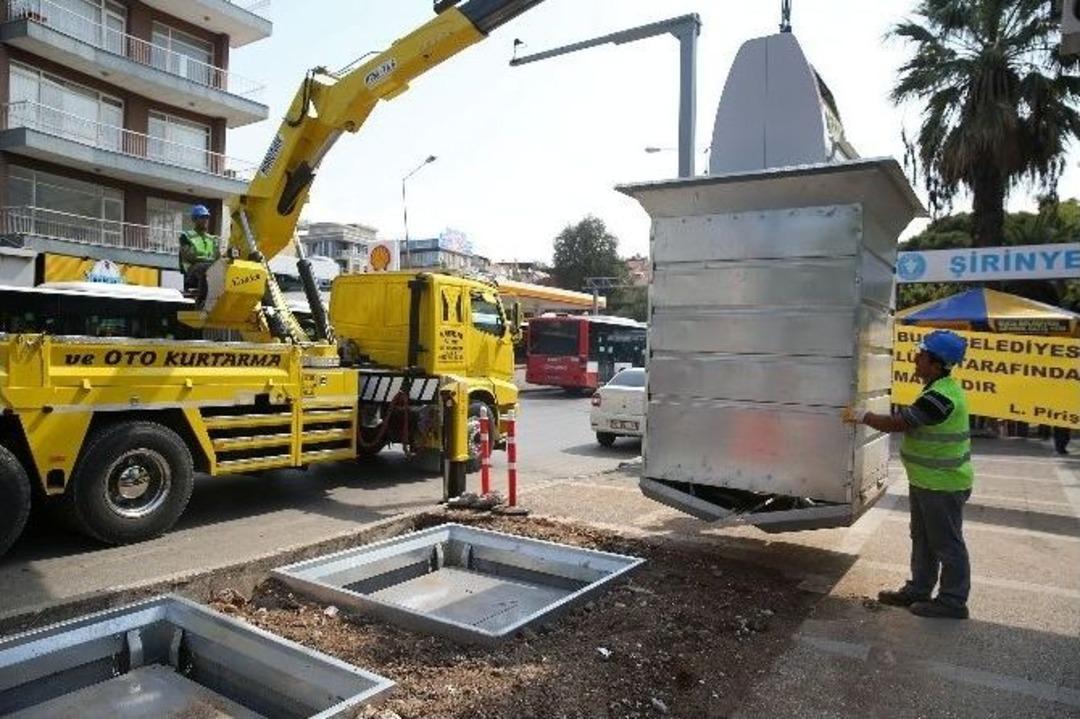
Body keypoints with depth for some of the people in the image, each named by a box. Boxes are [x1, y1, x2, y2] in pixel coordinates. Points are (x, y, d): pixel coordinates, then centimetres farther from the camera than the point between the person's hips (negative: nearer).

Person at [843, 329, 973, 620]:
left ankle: (953, 601, 17)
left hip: (943, 485, -10)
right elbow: (908, 420, 15)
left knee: (947, 544, 4)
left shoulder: (941, 396, -25)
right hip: (927, 481, 10)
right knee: (923, 540, 19)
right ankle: (918, 590, 31)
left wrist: (862, 416, -12)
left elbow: (896, 423, -24)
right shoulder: (939, 389, 9)